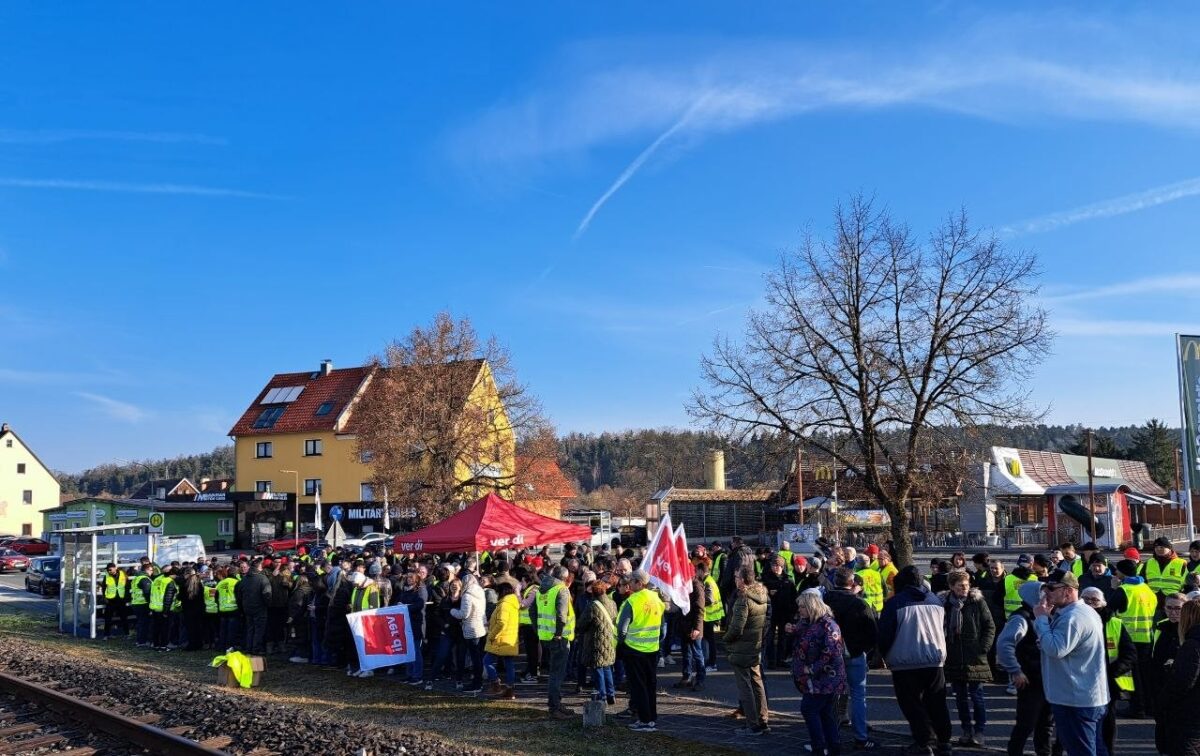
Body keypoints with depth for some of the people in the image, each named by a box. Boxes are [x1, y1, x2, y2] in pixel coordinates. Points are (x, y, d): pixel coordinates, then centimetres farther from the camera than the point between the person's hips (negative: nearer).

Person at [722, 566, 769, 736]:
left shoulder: (743, 600, -22)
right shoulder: (763, 596, 2)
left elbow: (736, 628, -24)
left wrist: (726, 639, -7)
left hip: (742, 650, -8)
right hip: (757, 647, 8)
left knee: (744, 686, 2)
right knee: (757, 683, 18)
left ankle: (753, 725, 5)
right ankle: (763, 721, 24)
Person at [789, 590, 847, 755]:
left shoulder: (827, 624, -17)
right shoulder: (808, 623, 12)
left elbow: (830, 651, -25)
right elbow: (802, 647, 26)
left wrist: (813, 669, -22)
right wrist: (793, 631, 7)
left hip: (825, 678, -9)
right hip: (816, 678, 9)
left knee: (808, 708, -10)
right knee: (825, 711, 13)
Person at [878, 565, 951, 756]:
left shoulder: (894, 602, -10)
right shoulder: (935, 601, 7)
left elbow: (885, 633, -9)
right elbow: (943, 628, 17)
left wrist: (885, 654, 7)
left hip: (905, 663, -5)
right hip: (935, 661, 5)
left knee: (913, 705, 4)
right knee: (937, 704, 16)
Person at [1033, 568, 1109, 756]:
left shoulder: (1072, 617, -21)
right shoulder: (1086, 611, 14)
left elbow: (1055, 649, -28)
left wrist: (1041, 618, -19)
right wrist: (1048, 617, 1)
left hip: (1075, 700, -11)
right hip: (1093, 698, 11)